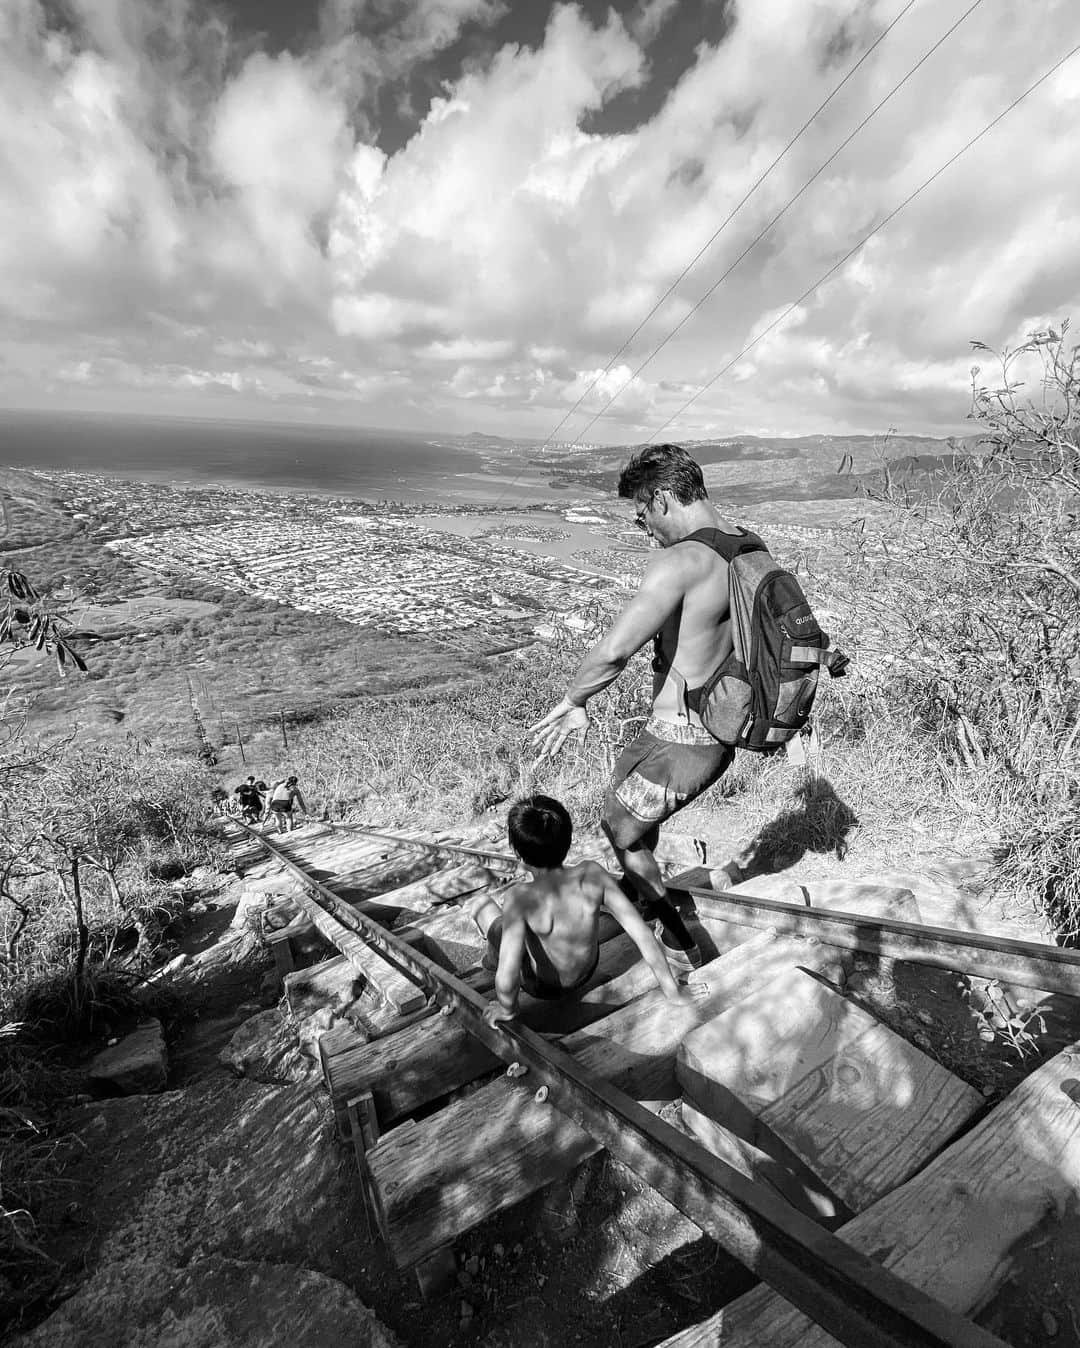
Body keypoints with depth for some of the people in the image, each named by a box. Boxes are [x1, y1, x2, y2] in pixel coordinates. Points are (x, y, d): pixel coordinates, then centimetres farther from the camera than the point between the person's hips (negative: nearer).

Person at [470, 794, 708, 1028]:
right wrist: (672, 992, -12)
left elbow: (506, 979, -41)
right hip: (587, 974, 4)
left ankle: (492, 958, 45)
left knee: (480, 902, 15)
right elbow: (642, 934, -25)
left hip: (541, 987, -3)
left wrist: (507, 1008, -18)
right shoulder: (593, 874, -29)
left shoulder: (520, 898, -38)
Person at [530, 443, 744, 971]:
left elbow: (612, 651, -31)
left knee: (621, 831, 14)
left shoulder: (680, 561, -25)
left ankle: (679, 944, 30)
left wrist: (571, 703, -15)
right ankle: (639, 890, 51)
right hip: (722, 733, 9)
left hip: (682, 744, -9)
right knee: (623, 778, 30)